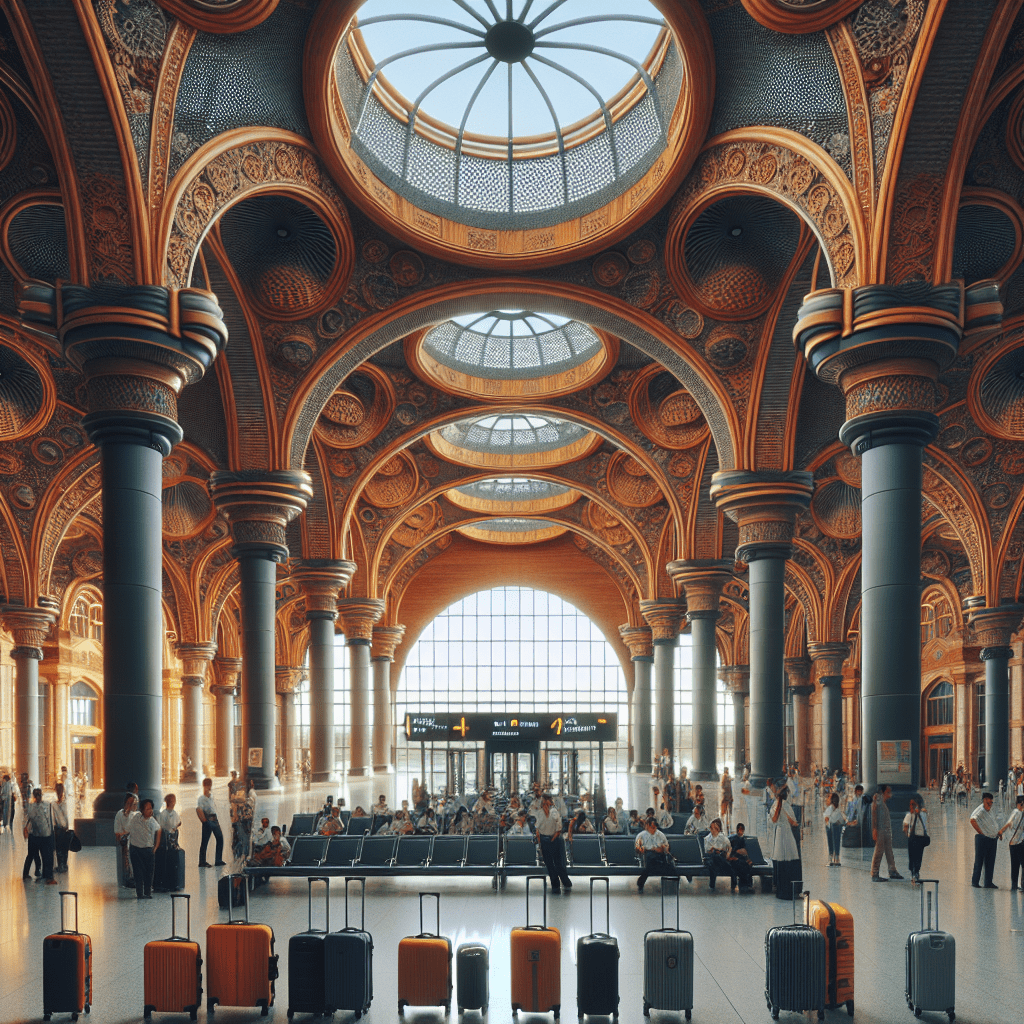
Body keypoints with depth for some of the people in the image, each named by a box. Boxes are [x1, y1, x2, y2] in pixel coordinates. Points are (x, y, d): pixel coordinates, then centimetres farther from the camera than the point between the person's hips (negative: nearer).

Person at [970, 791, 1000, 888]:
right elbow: (973, 820, -27)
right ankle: (975, 881, 5)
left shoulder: (991, 811, 14)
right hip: (982, 839, -7)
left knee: (990, 862, 9)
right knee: (979, 861, -2)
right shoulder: (980, 810, -12)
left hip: (993, 839, 8)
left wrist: (998, 833, 15)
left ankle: (988, 882, 16)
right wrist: (980, 832, -20)